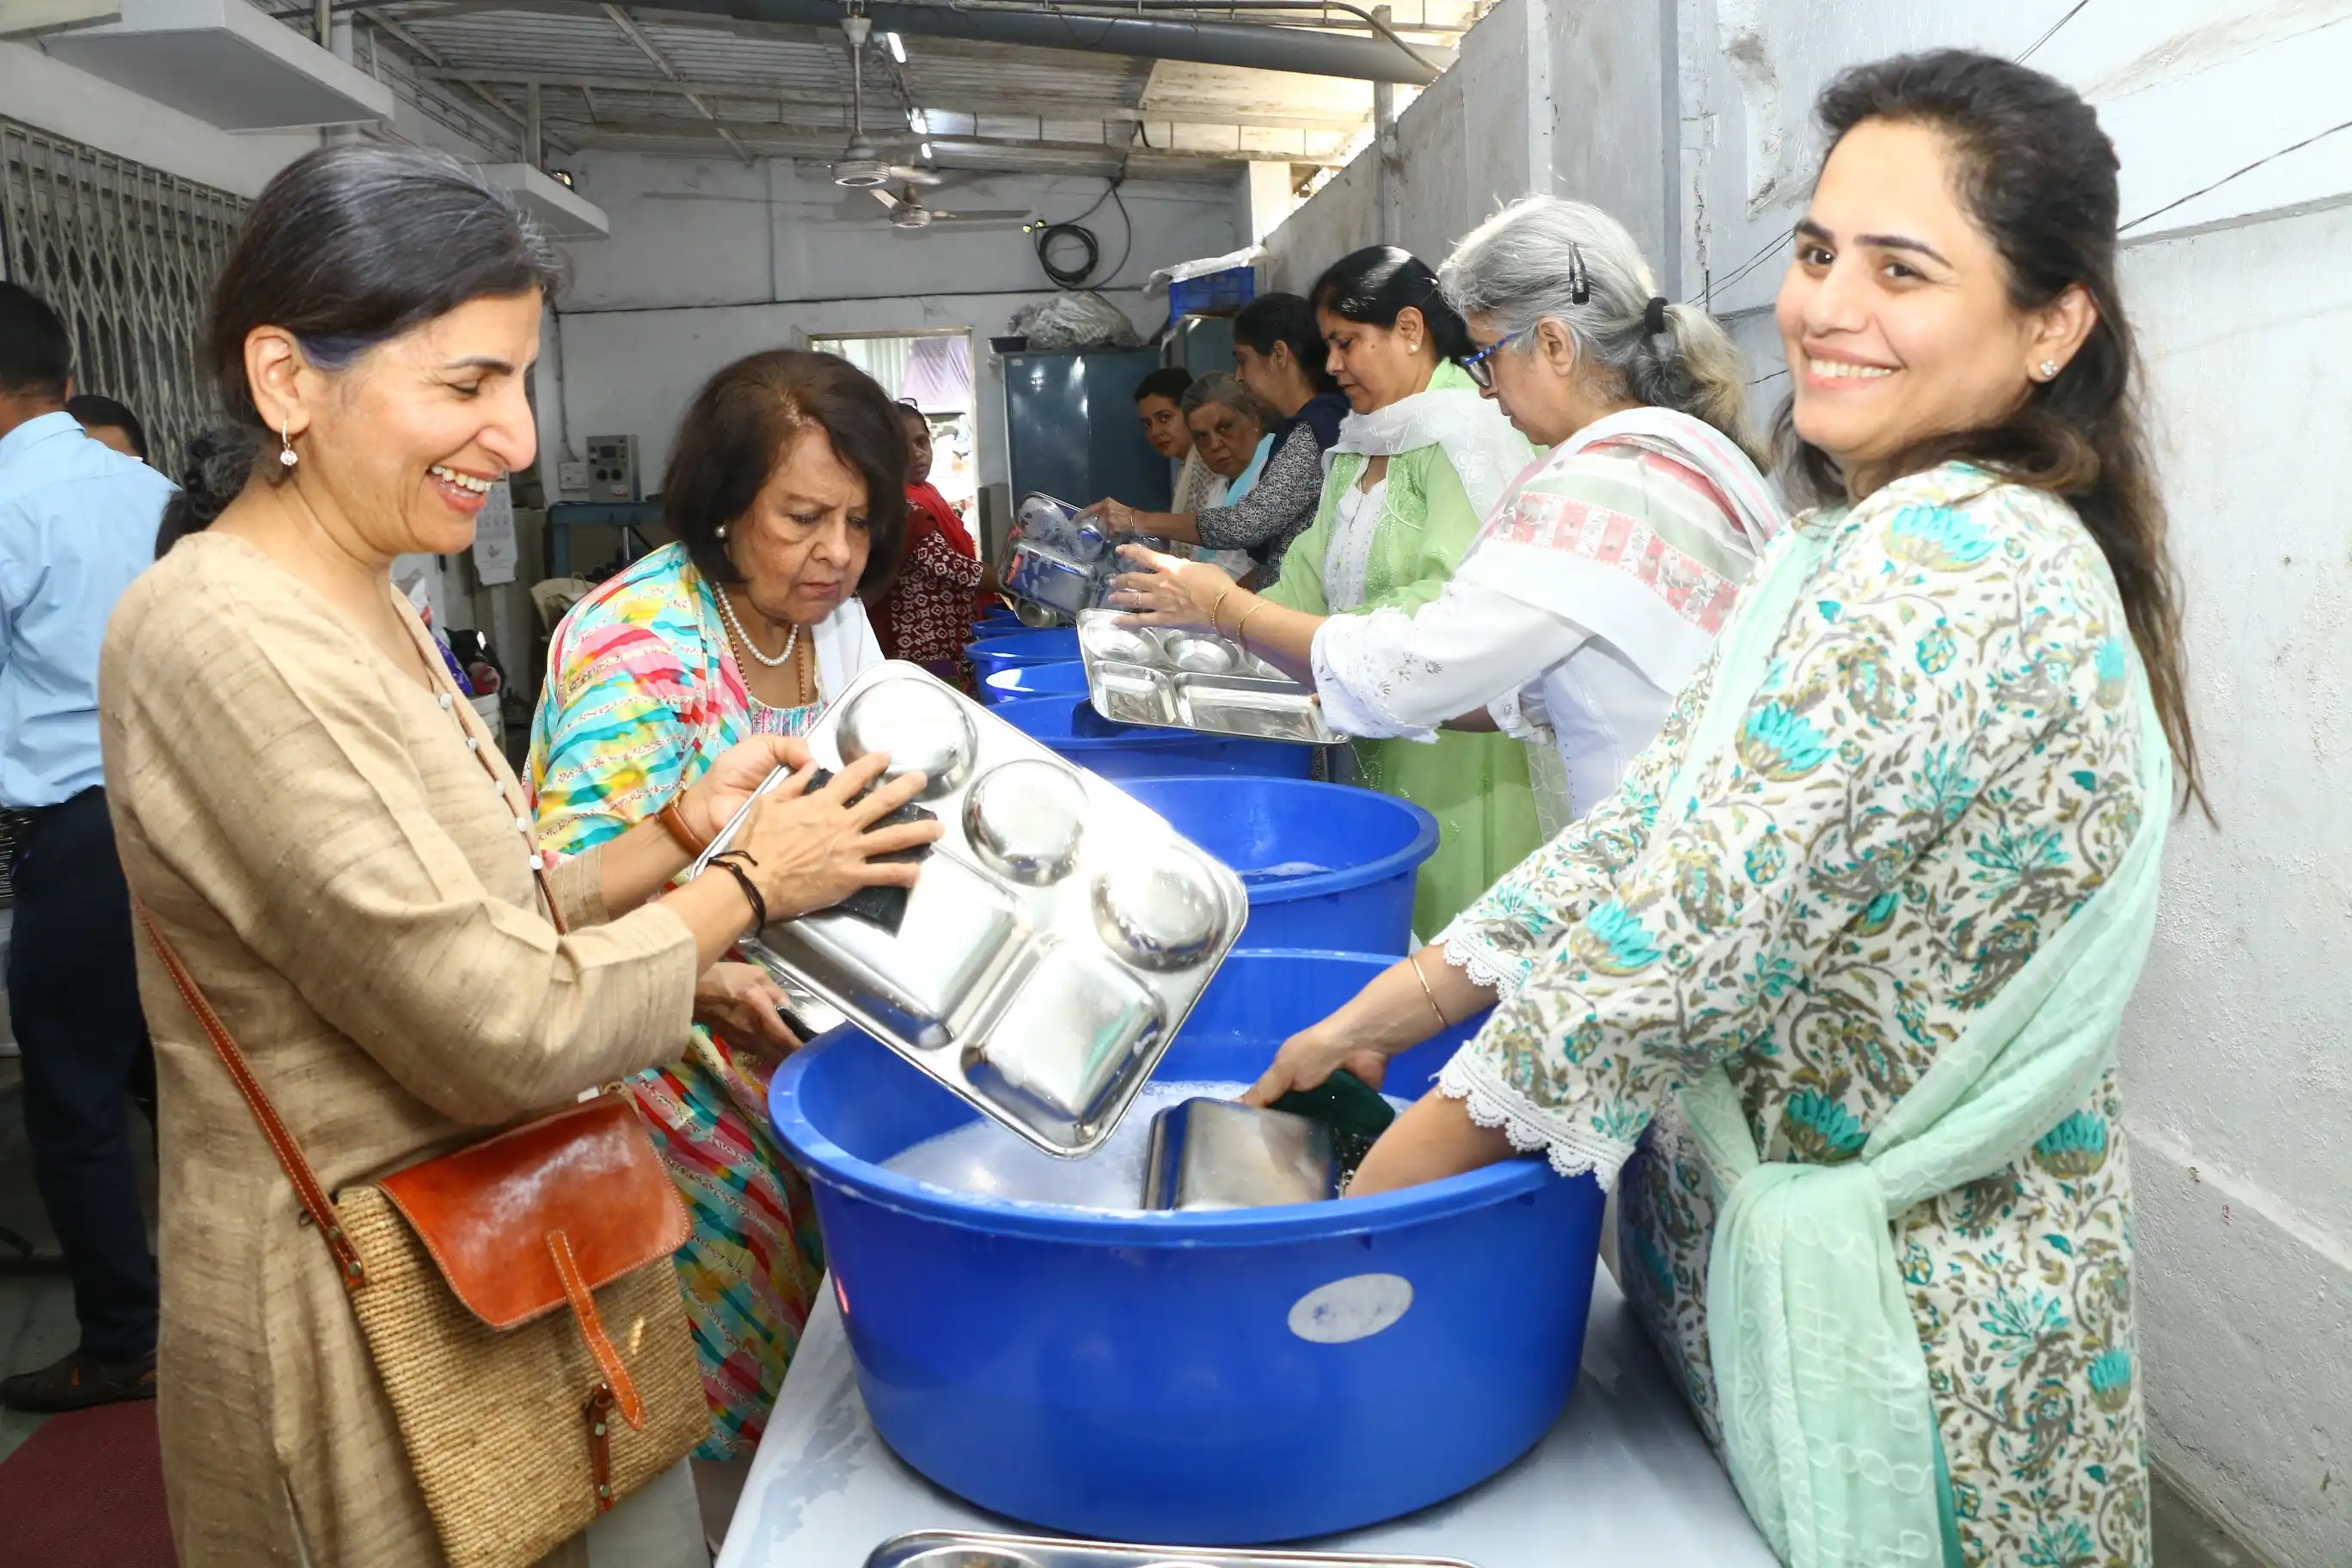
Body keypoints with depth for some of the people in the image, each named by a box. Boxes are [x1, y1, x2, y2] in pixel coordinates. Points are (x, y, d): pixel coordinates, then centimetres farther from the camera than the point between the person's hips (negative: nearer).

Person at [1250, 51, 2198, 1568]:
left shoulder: (1953, 569, -24)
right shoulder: (1864, 547, 6)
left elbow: (1674, 948, -27)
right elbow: (1645, 829, 4)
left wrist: (1378, 1190, -18)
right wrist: (1374, 1017, 0)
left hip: (1892, 1334, -8)